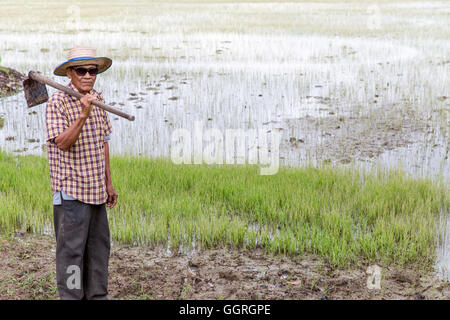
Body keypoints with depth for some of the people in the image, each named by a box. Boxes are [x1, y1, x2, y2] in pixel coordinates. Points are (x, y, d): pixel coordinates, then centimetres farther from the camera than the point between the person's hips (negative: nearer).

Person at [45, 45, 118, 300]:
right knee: (72, 248, -2)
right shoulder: (58, 102, -10)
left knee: (99, 245, 14)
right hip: (71, 189, -7)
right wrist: (83, 115, -33)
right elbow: (63, 143, -20)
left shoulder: (98, 99, 10)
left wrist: (108, 183, 16)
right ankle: (71, 296, 8)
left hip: (96, 189, 7)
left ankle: (97, 295, 27)